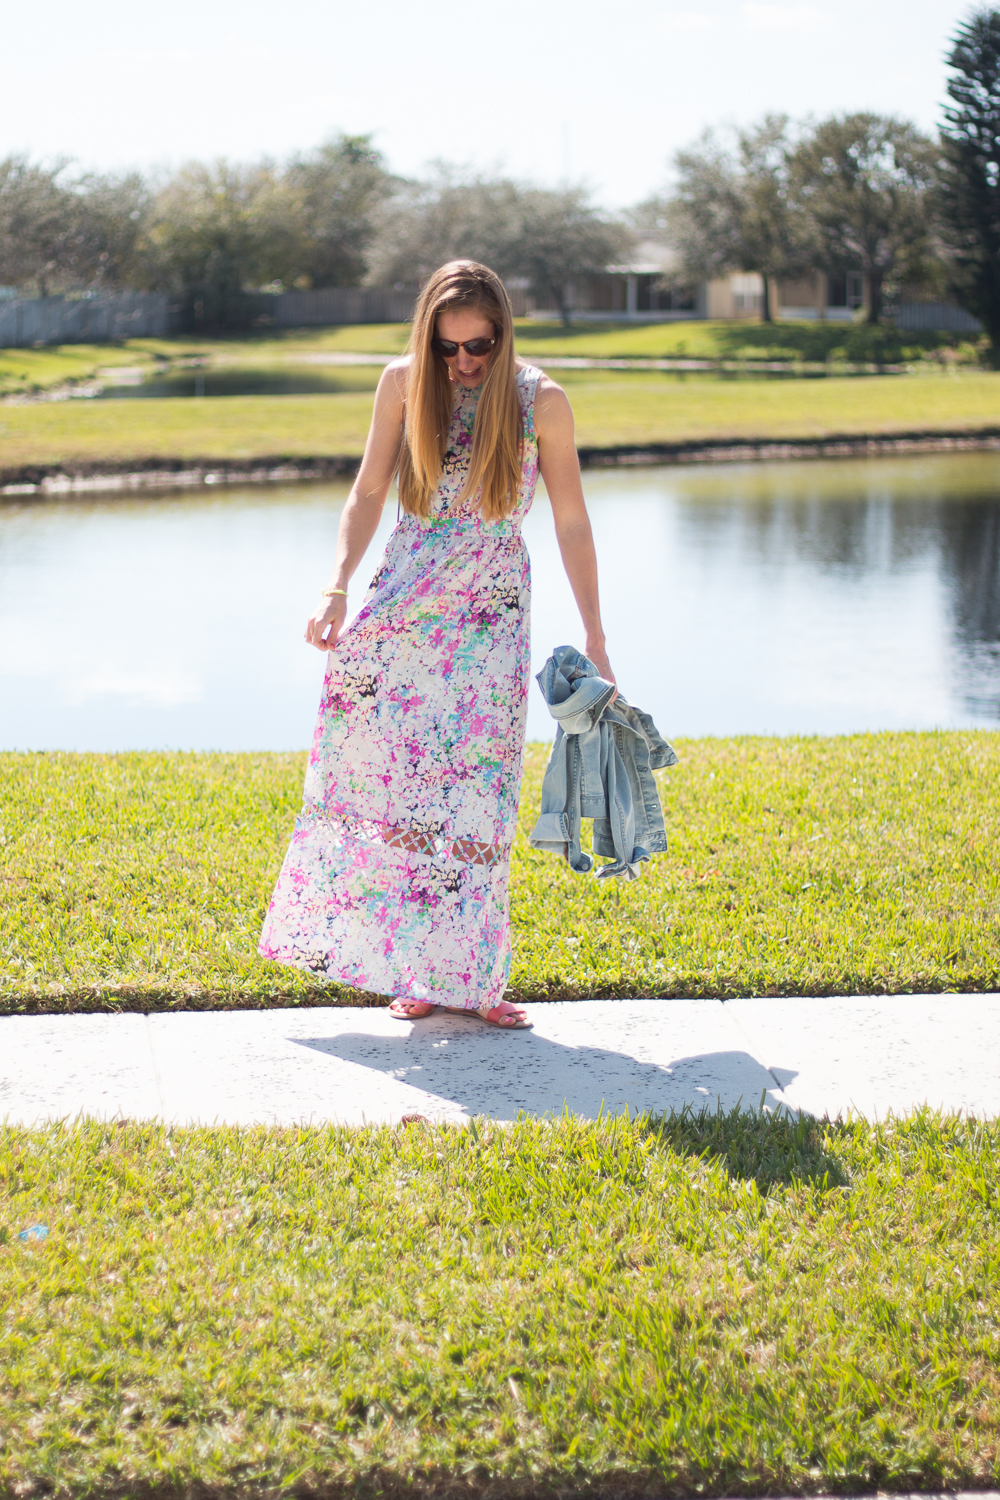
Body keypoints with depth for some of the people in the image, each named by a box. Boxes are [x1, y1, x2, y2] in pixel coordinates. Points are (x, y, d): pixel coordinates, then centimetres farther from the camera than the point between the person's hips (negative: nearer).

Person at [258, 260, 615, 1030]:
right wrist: (337, 588, -6)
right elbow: (369, 492, 7)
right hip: (404, 601, 2)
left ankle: (465, 973, 7)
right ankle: (416, 967, 9)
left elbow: (571, 521, 0)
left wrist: (595, 640, 2)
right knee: (385, 773, -3)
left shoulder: (541, 400, -5)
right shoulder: (404, 382, 0)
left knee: (474, 788, -3)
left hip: (491, 615, -1)